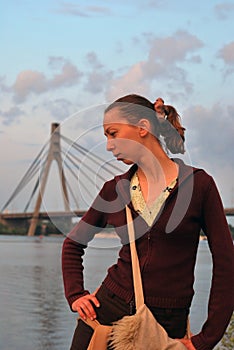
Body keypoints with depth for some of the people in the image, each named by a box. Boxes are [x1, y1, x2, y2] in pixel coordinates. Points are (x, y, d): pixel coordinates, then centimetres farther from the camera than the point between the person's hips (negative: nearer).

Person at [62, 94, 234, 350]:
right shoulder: (115, 189, 3)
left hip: (166, 321, -3)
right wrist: (75, 295, 4)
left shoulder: (198, 184, -6)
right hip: (108, 309, 3)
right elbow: (73, 244, 18)